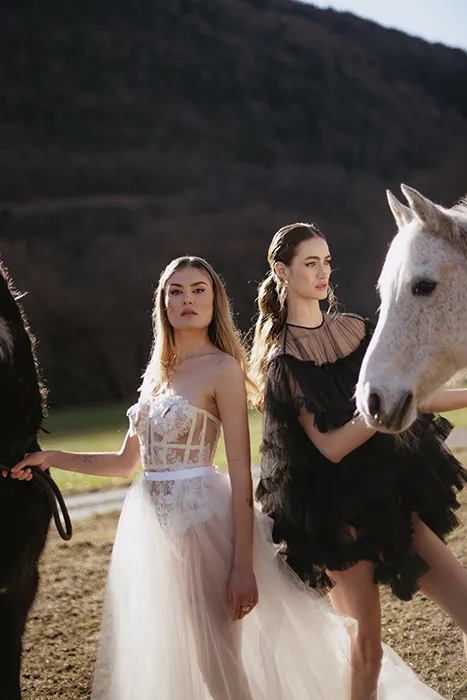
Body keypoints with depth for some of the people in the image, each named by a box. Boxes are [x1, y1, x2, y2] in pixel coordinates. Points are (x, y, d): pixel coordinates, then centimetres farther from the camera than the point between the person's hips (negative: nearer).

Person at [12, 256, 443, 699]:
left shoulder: (223, 368, -8)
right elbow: (126, 463, 17)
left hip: (202, 520, -7)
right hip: (152, 526, 7)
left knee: (218, 664, 0)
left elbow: (241, 471, -13)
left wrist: (244, 566, -18)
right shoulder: (157, 374, 13)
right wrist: (49, 458, 11)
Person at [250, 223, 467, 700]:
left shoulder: (353, 330, 7)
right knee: (365, 645, 1)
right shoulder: (284, 359, -10)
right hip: (338, 508, -6)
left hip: (388, 490, 6)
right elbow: (331, 446, -17)